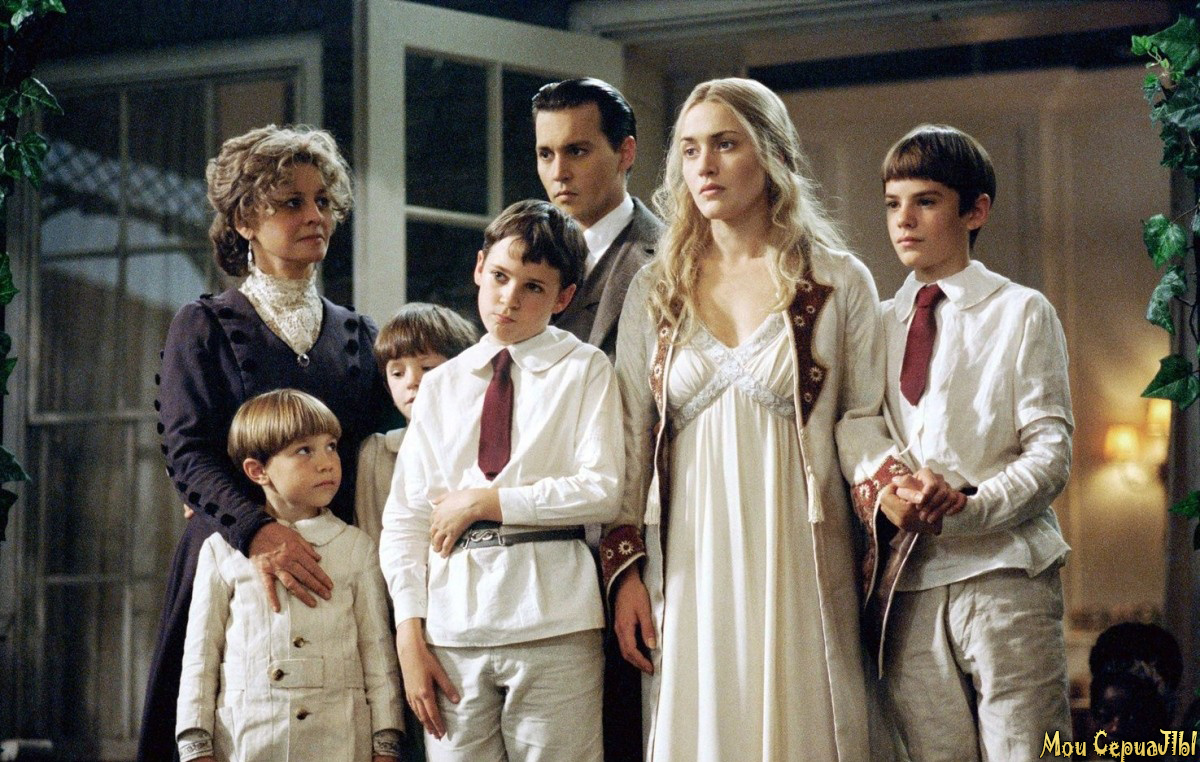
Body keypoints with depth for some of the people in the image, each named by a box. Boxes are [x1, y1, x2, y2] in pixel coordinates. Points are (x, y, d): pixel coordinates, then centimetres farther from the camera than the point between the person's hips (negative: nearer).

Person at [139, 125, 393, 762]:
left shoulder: (356, 334, 17)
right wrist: (257, 530, -24)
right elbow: (187, 451, -7)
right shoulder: (204, 326, 5)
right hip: (232, 563, -3)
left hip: (339, 573, 3)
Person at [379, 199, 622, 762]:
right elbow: (403, 517, 10)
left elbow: (603, 491, -9)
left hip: (552, 626, -3)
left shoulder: (584, 370, 5)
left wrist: (482, 502, -7)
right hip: (452, 629, 3)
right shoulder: (440, 385, 15)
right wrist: (409, 633, -1)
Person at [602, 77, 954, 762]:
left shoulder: (838, 282, 5)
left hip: (796, 560, -2)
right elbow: (630, 441, 9)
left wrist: (889, 481, -17)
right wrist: (624, 568, 2)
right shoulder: (654, 293, 11)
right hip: (691, 565, 2)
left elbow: (859, 417, 4)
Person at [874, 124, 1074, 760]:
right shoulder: (880, 324, 19)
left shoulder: (1020, 313, 6)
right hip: (907, 582, 4)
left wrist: (968, 508, -19)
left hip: (1003, 571, -4)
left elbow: (1050, 455, -3)